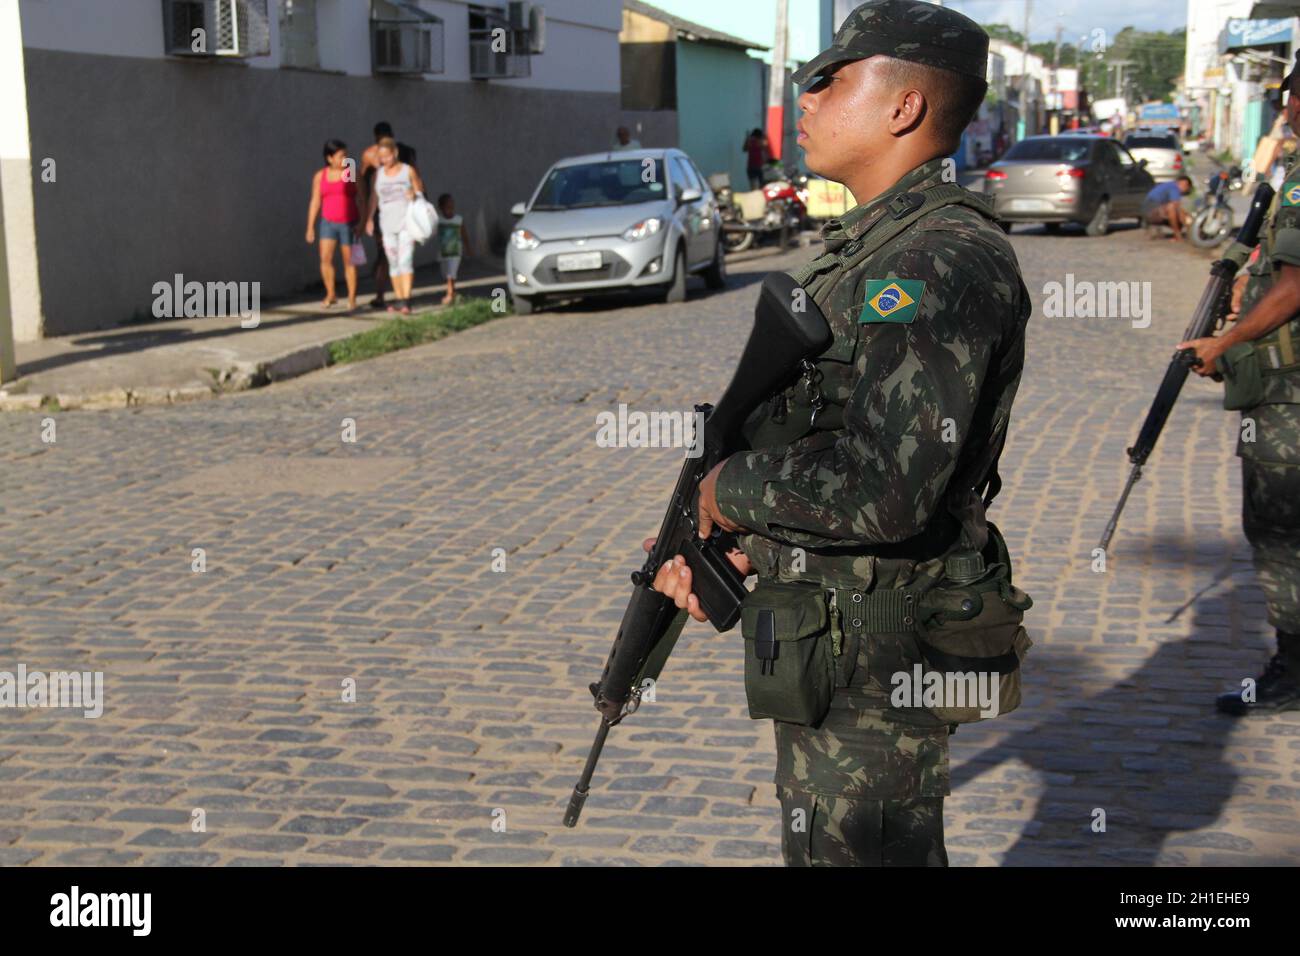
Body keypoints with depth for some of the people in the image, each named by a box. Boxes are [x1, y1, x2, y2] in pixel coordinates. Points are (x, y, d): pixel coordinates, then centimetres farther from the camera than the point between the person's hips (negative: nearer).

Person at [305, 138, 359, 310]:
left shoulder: (353, 173, -2)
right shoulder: (320, 176, 5)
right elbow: (315, 202, 8)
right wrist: (310, 227, 6)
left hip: (349, 223, -2)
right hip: (328, 223, 2)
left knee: (349, 260, 1)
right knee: (325, 258, -9)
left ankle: (352, 298, 11)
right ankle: (330, 295, 5)